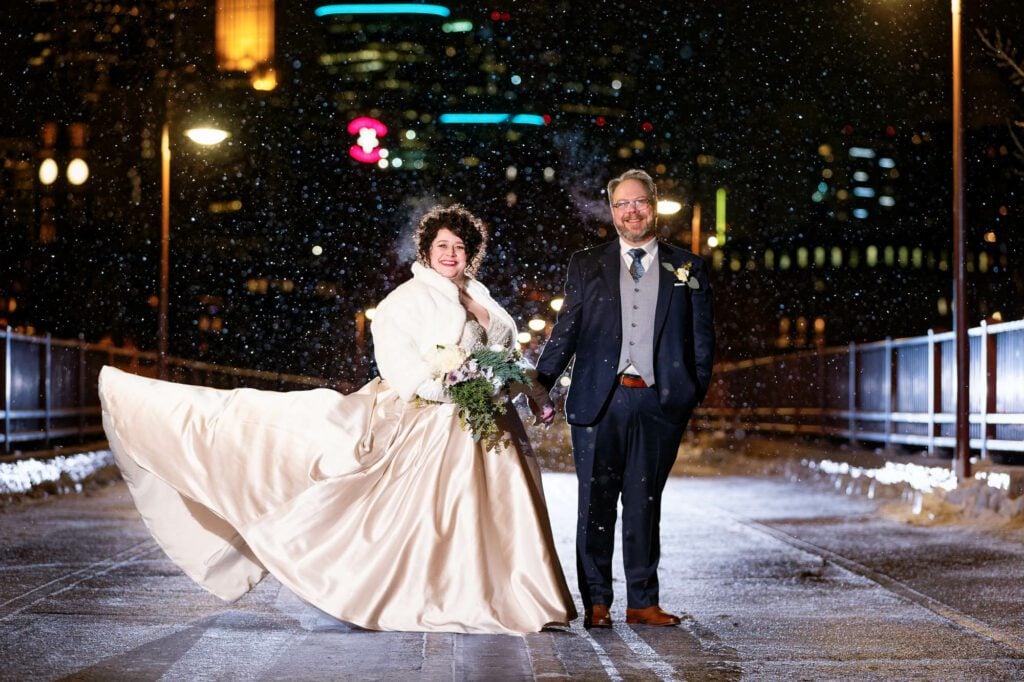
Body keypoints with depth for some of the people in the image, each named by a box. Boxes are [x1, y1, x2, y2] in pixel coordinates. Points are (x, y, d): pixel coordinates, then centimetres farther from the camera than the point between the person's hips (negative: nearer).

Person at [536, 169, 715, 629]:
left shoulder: (688, 269, 10)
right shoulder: (586, 266, 10)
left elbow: (702, 339, 9)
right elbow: (564, 332, 6)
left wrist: (695, 394, -1)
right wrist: (540, 384, -4)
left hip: (659, 403, 0)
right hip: (598, 401, 0)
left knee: (645, 504, 7)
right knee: (596, 502, 3)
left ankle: (642, 602, 15)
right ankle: (596, 603, 11)